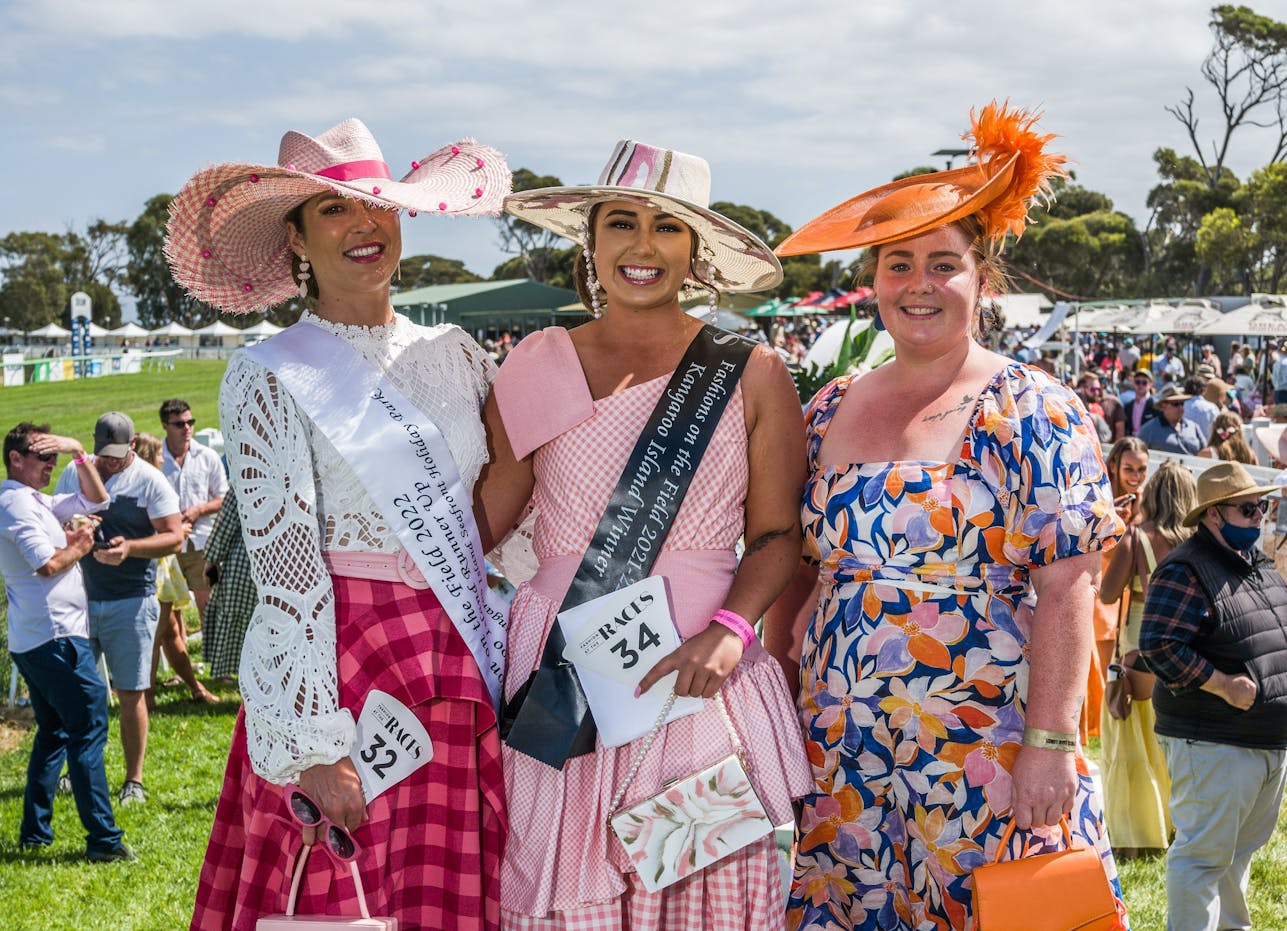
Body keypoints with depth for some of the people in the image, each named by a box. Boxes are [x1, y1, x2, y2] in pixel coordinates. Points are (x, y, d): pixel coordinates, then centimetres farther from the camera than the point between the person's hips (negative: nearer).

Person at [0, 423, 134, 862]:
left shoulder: (38, 502, 18)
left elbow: (96, 500, 23)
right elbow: (48, 564, -21)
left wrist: (79, 454, 11)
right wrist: (81, 545, -3)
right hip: (56, 637, -11)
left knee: (53, 734, 17)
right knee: (88, 731, -9)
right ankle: (103, 839, -10)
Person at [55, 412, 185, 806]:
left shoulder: (150, 481, -4)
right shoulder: (73, 474, 8)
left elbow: (174, 536, -7)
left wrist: (130, 547, -24)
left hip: (130, 601, -4)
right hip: (78, 599, 4)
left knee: (130, 695, 1)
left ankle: (134, 781, 11)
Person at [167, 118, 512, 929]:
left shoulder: (453, 353, 11)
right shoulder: (269, 378, -5)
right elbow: (286, 569, -11)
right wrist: (317, 746, -15)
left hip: (470, 671, 5)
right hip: (343, 659, -5)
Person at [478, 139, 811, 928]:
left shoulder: (751, 375, 3)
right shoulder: (540, 367, 6)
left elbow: (777, 533, 2)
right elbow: (479, 518, 7)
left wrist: (728, 631, -13)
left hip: (697, 677, -1)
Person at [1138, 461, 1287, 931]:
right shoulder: (1184, 571, -15)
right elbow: (1158, 645, -23)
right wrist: (1225, 685, -21)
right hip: (1214, 745, -9)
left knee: (1241, 848, 20)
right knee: (1205, 852, -6)